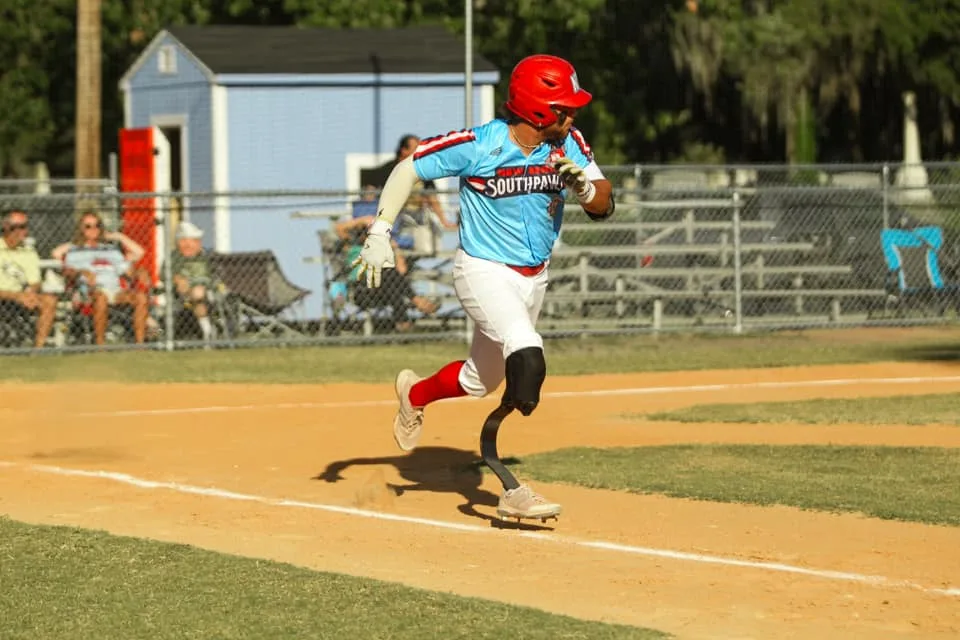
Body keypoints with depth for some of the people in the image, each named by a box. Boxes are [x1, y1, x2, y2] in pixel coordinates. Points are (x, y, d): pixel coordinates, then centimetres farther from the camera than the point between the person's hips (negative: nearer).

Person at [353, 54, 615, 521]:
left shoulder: (568, 145, -7)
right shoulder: (478, 146, -21)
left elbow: (603, 207, -8)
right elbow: (408, 168, -10)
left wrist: (584, 185, -31)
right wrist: (379, 233, -16)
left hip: (533, 279, 6)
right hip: (484, 273, -6)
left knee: (481, 380, 20)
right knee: (527, 355, -29)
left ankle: (415, 395, 55)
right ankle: (511, 492, -25)